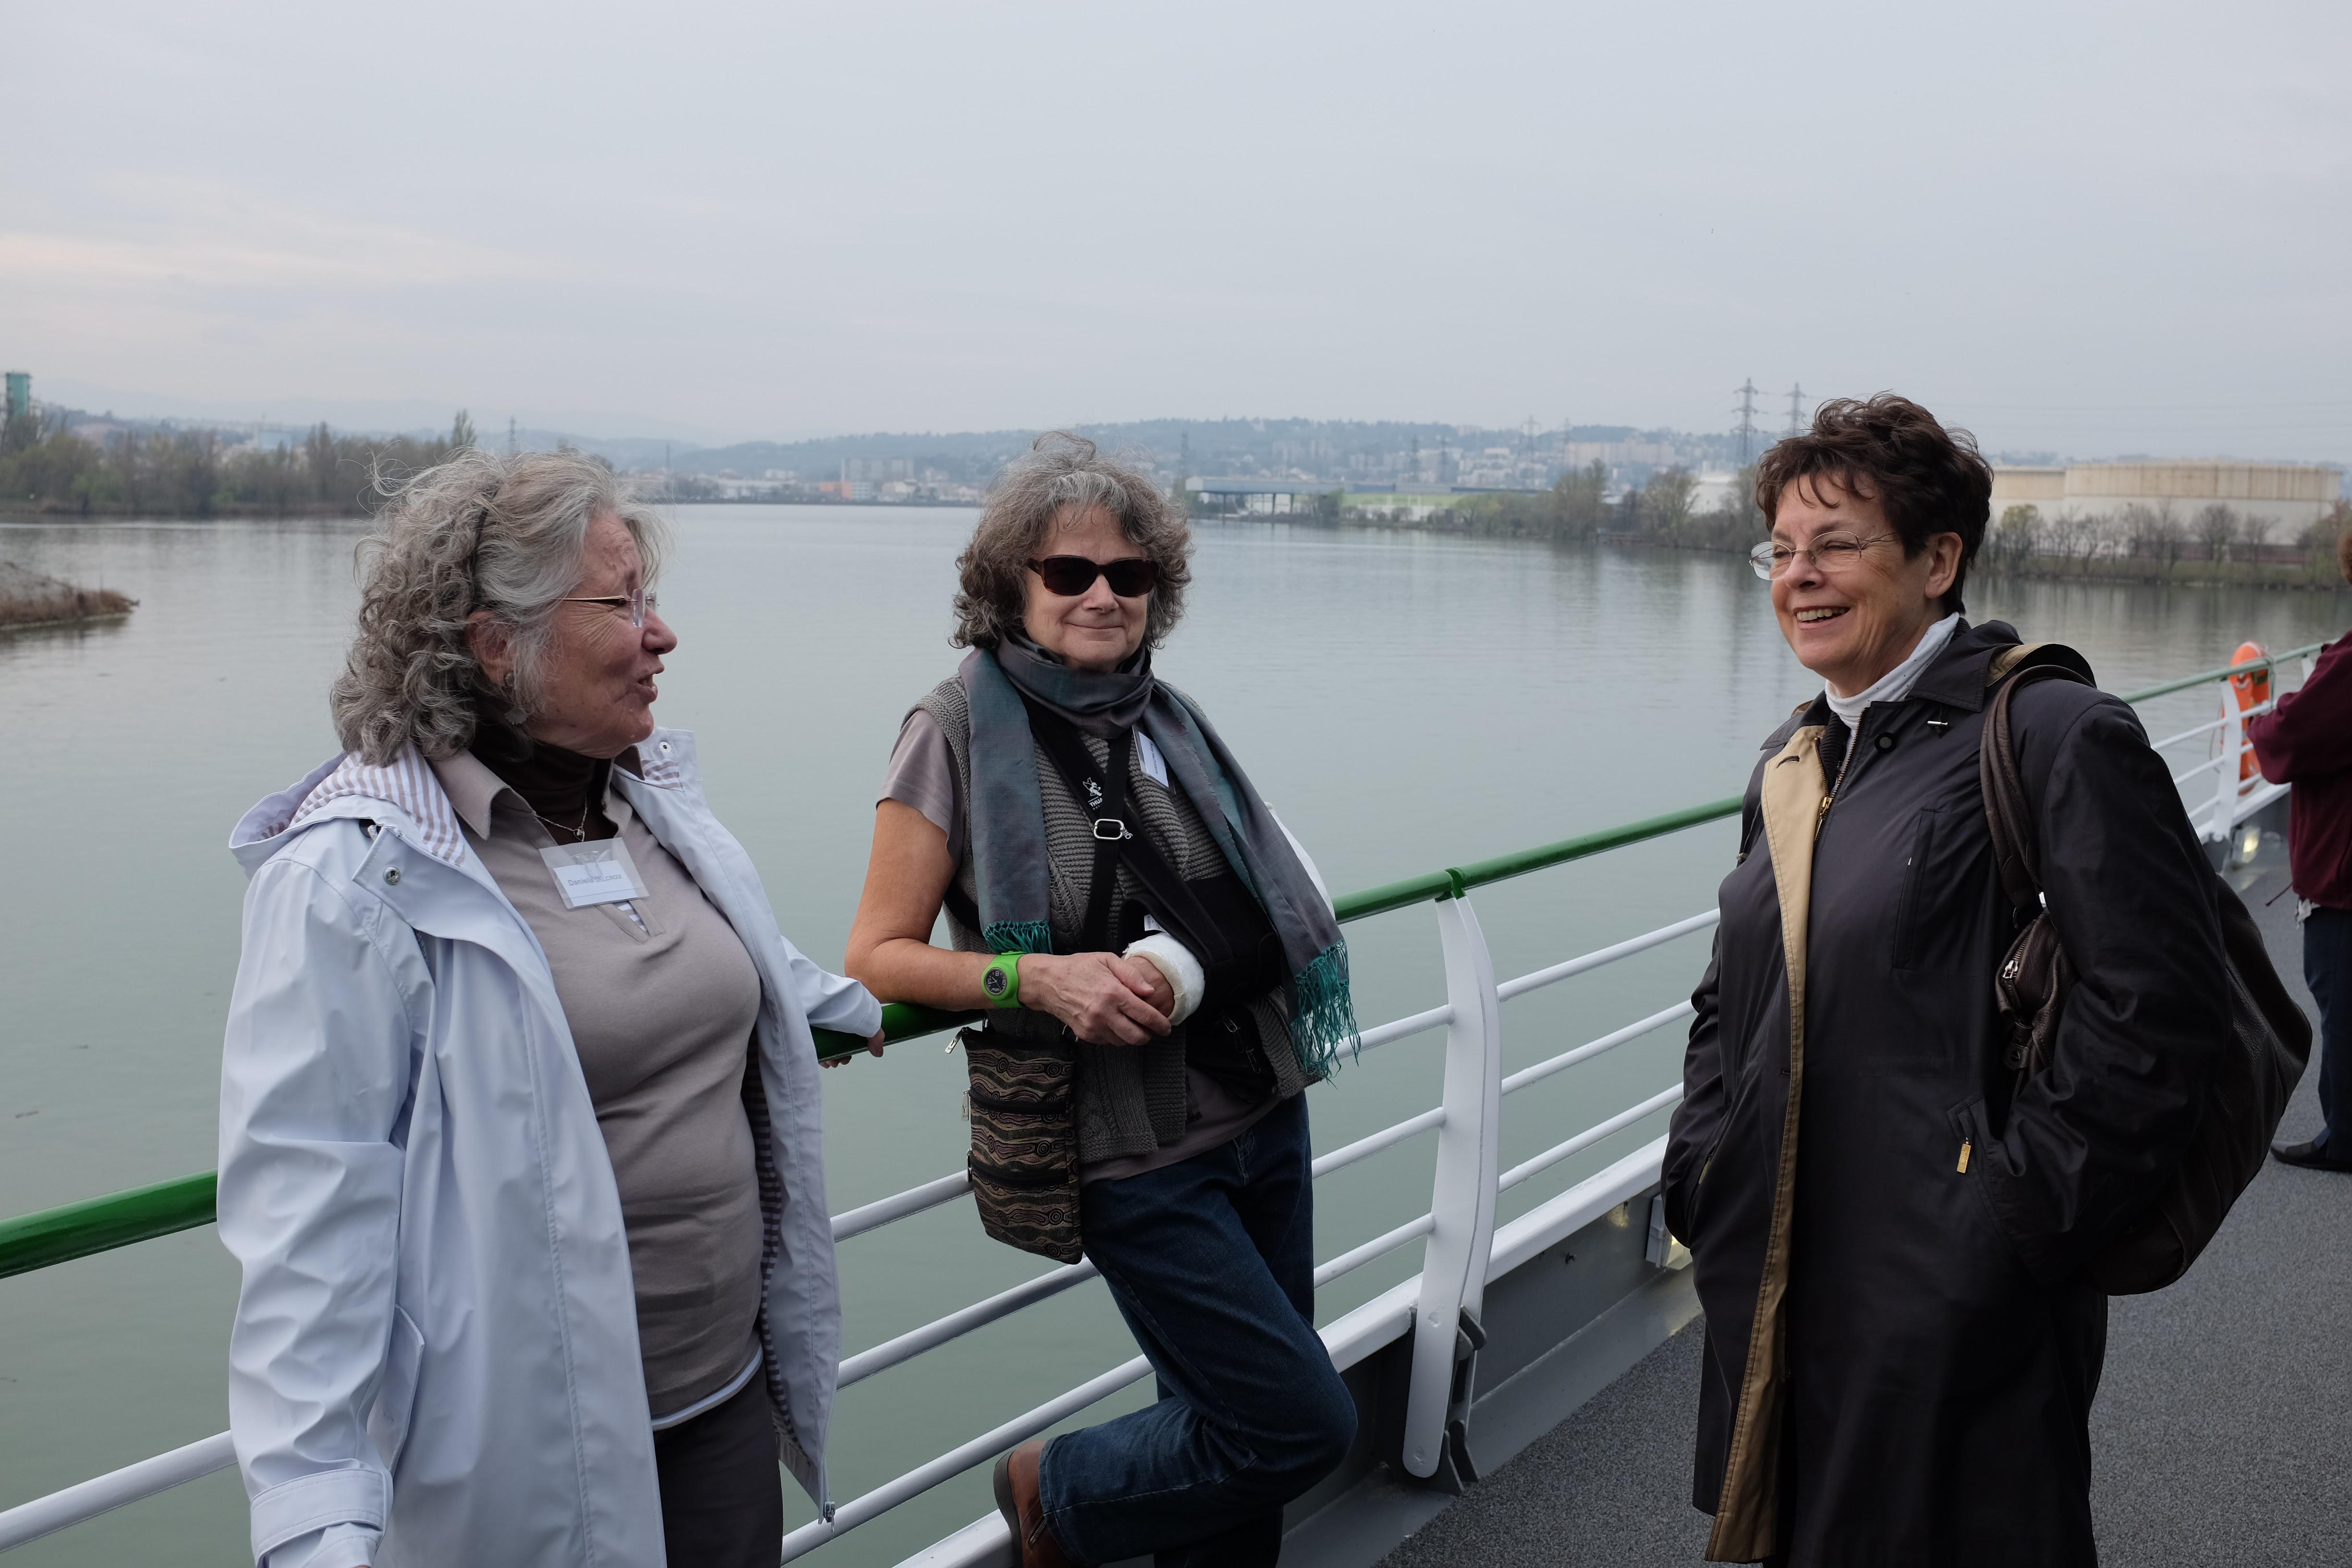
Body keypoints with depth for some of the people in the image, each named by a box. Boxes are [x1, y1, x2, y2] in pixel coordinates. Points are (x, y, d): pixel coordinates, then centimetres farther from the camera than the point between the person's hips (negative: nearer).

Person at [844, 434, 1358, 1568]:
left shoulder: (1166, 717, 5)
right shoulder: (959, 729, -10)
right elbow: (878, 958, -10)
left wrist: (1183, 967, -2)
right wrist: (1038, 977, -24)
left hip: (1263, 1113, 6)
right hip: (1135, 1157, -6)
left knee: (1232, 1424, 14)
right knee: (1304, 1423, -3)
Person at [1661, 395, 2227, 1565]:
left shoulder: (2053, 736, -12)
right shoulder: (1794, 762, 12)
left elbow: (2159, 1004, -17)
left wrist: (2020, 1211, -17)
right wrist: (1699, 1168, 8)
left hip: (1951, 1312, -7)